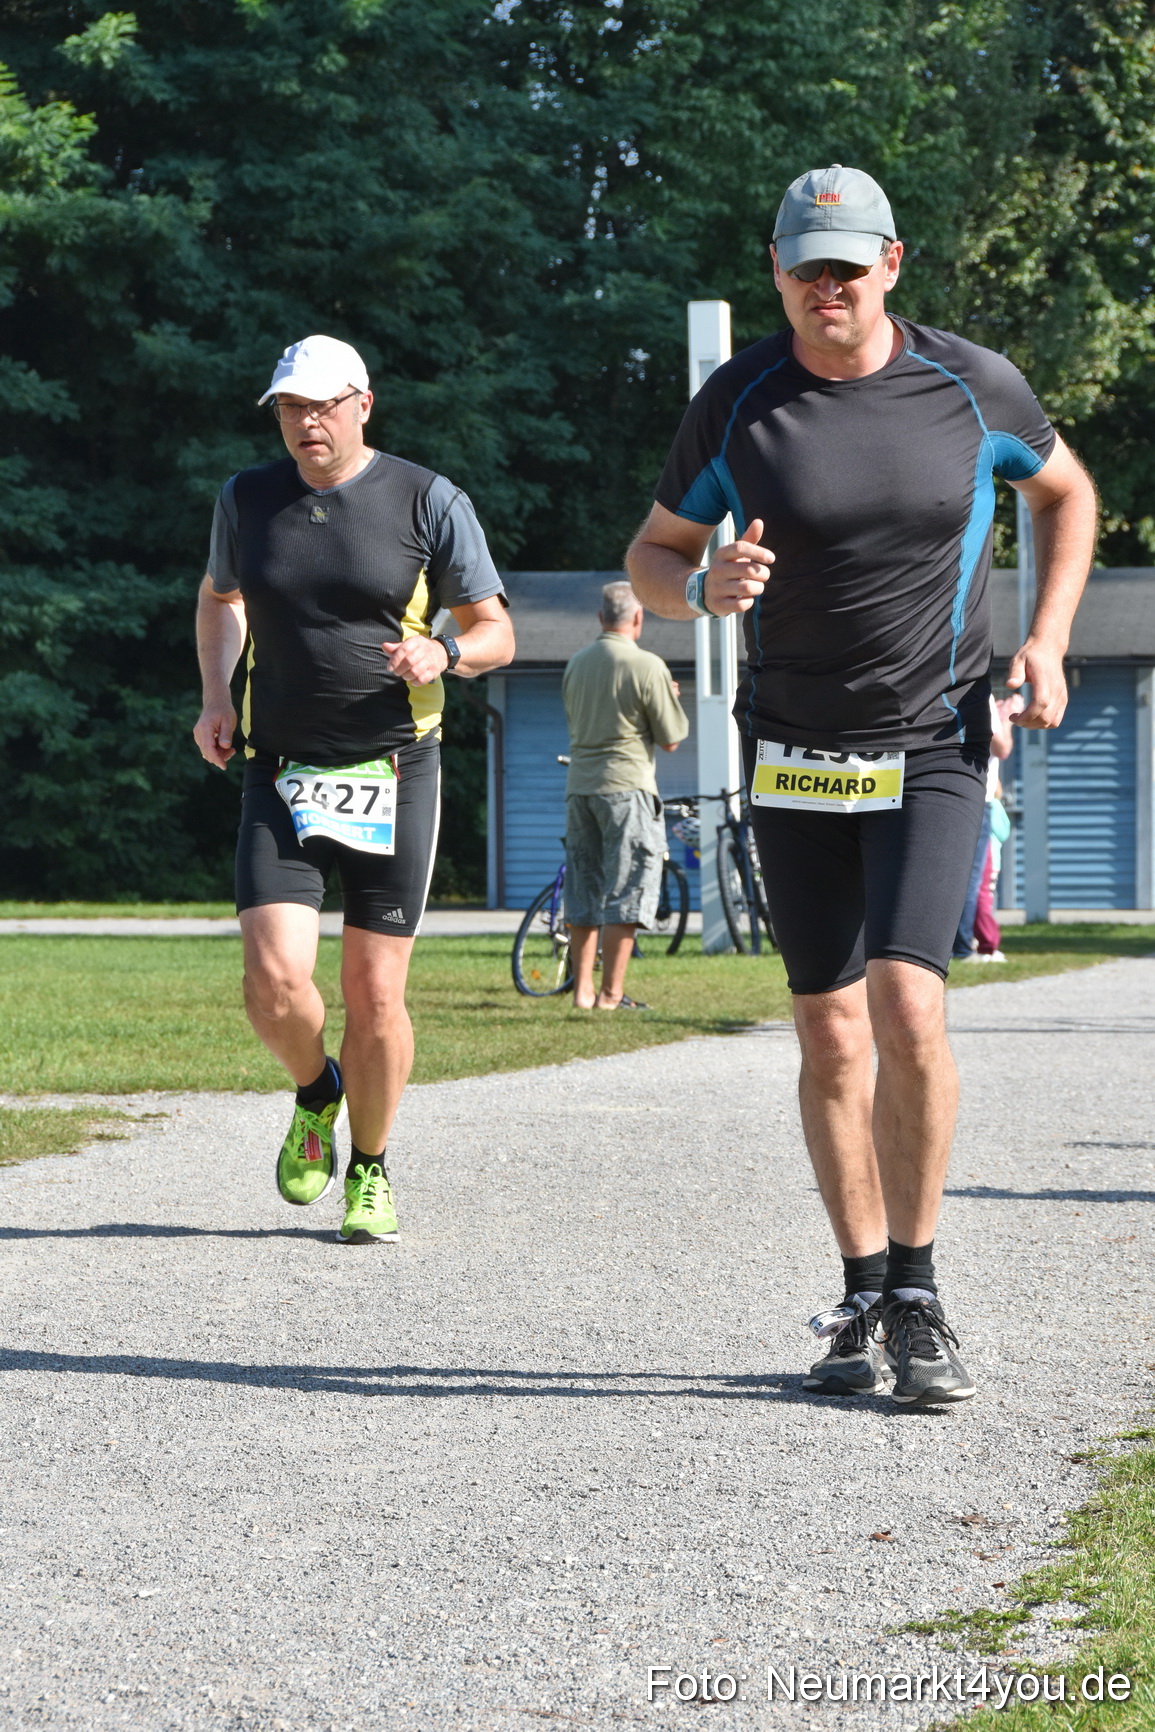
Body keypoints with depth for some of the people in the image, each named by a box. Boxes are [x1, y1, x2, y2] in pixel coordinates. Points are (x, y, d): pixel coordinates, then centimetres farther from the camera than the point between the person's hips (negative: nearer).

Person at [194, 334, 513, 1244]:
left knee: (375, 995, -1)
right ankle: (316, 1094, 20)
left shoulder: (427, 501, -2)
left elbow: (495, 631, 3)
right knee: (275, 982, -13)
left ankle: (370, 1173, 21)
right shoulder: (248, 499, 6)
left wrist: (443, 654, -19)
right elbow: (220, 596, 26)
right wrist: (216, 697, 11)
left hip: (394, 770, -2)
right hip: (281, 771, 2)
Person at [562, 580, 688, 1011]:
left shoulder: (576, 664, 9)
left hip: (579, 785, 6)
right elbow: (670, 739, -6)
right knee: (625, 894, -1)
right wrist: (666, 701, 14)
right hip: (626, 785, -6)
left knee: (584, 894, 11)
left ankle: (582, 990, 12)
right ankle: (611, 993, -3)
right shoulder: (648, 667, -10)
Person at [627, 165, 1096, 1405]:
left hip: (934, 750, -1)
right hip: (794, 762, 2)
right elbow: (650, 557, 7)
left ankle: (918, 1297, -5)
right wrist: (708, 587, -17)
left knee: (907, 1006, -18)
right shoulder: (735, 403, -3)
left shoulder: (972, 385, -3)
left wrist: (1044, 642, 4)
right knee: (832, 1039, 4)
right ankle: (864, 1303, 18)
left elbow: (1065, 492, 16)